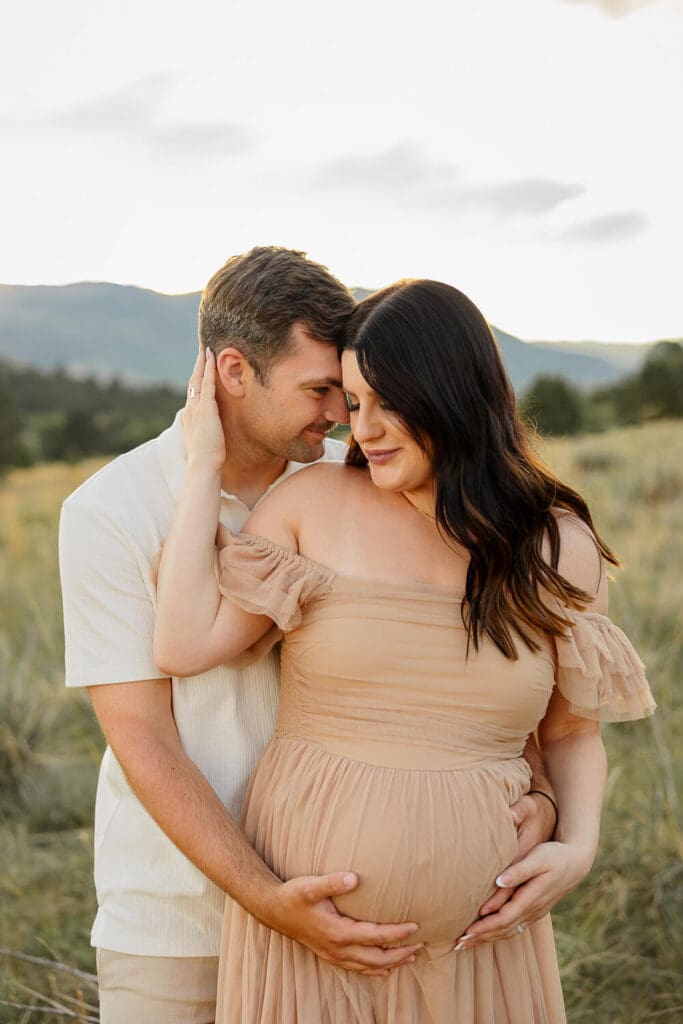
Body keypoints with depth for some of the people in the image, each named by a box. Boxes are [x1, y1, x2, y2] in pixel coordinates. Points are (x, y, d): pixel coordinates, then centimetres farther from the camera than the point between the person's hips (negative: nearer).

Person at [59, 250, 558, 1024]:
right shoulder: (106, 515, -14)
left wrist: (538, 795, -21)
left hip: (326, 892, 3)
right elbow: (143, 744, -17)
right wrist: (268, 900, -26)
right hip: (173, 913, -2)